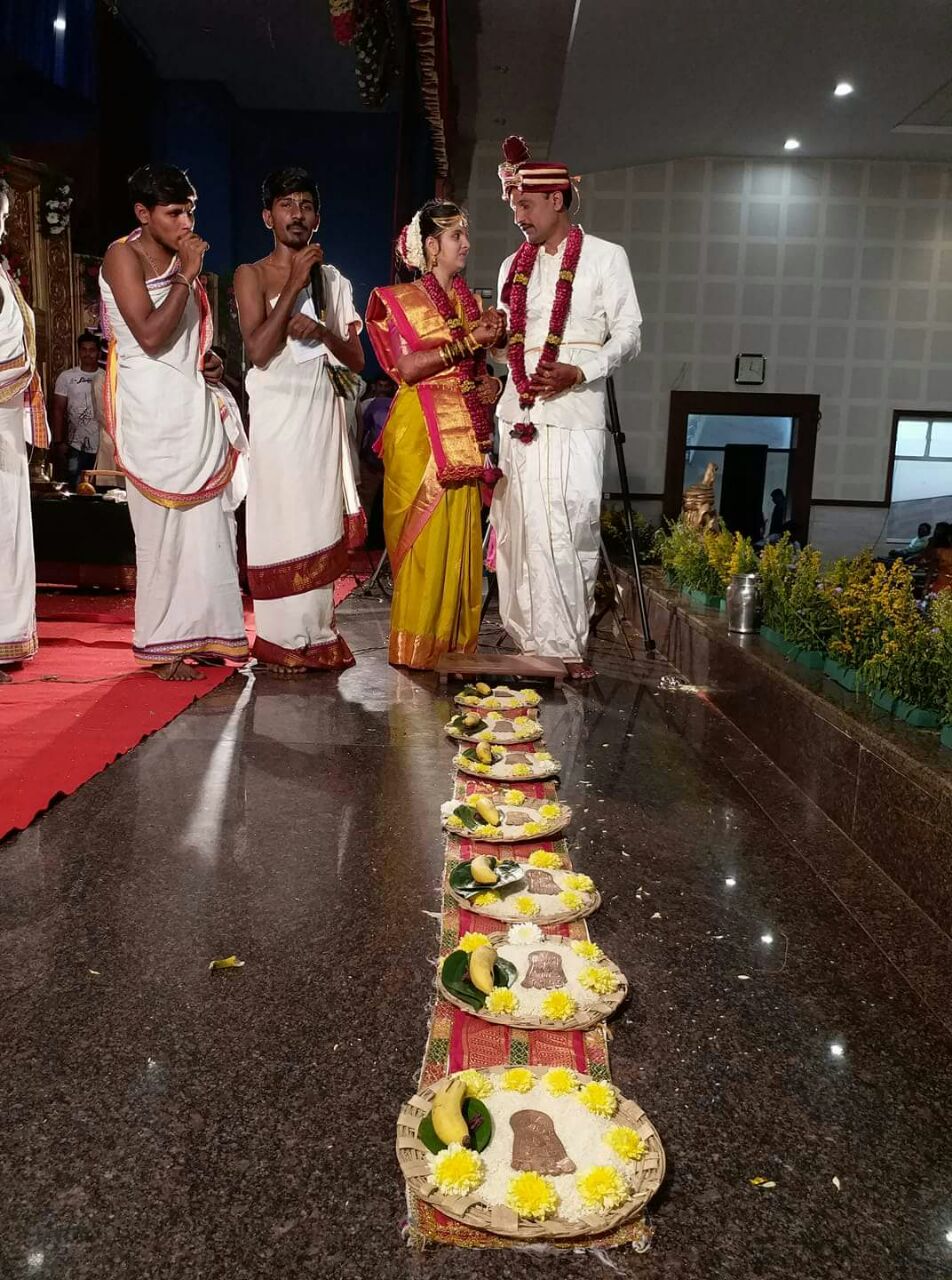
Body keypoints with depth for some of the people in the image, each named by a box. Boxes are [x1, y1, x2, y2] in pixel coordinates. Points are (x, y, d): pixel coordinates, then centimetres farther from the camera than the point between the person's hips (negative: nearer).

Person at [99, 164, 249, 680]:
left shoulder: (181, 259, 15)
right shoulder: (123, 256, -7)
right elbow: (151, 335, -19)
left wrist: (211, 360, 7)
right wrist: (186, 275, -15)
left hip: (196, 405, 7)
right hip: (154, 412, -7)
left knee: (206, 524, 5)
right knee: (163, 527, -5)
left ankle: (197, 634, 15)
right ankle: (162, 646, 5)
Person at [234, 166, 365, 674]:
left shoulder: (334, 281, 15)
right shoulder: (251, 275, 4)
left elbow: (356, 360, 10)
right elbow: (258, 350, -10)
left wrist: (322, 331, -10)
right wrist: (294, 285, -11)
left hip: (323, 412, 4)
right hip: (276, 410, -4)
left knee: (321, 524, 3)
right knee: (279, 522, -6)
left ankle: (317, 636, 12)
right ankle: (281, 642, 2)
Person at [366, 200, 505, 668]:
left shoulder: (472, 303, 18)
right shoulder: (401, 300, 1)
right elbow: (407, 368, -13)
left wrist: (493, 384, 2)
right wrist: (468, 340, -14)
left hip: (465, 435, 5)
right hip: (420, 431, -5)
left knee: (461, 536, 3)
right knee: (424, 535, -6)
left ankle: (455, 639, 13)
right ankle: (416, 645, 4)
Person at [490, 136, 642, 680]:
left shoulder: (605, 257, 4)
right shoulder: (514, 265, 19)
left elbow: (629, 335, -1)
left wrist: (576, 372, -15)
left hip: (574, 414, -5)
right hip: (519, 412, 5)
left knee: (570, 530, -9)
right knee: (519, 528, 0)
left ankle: (568, 645, 0)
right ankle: (531, 640, 8)